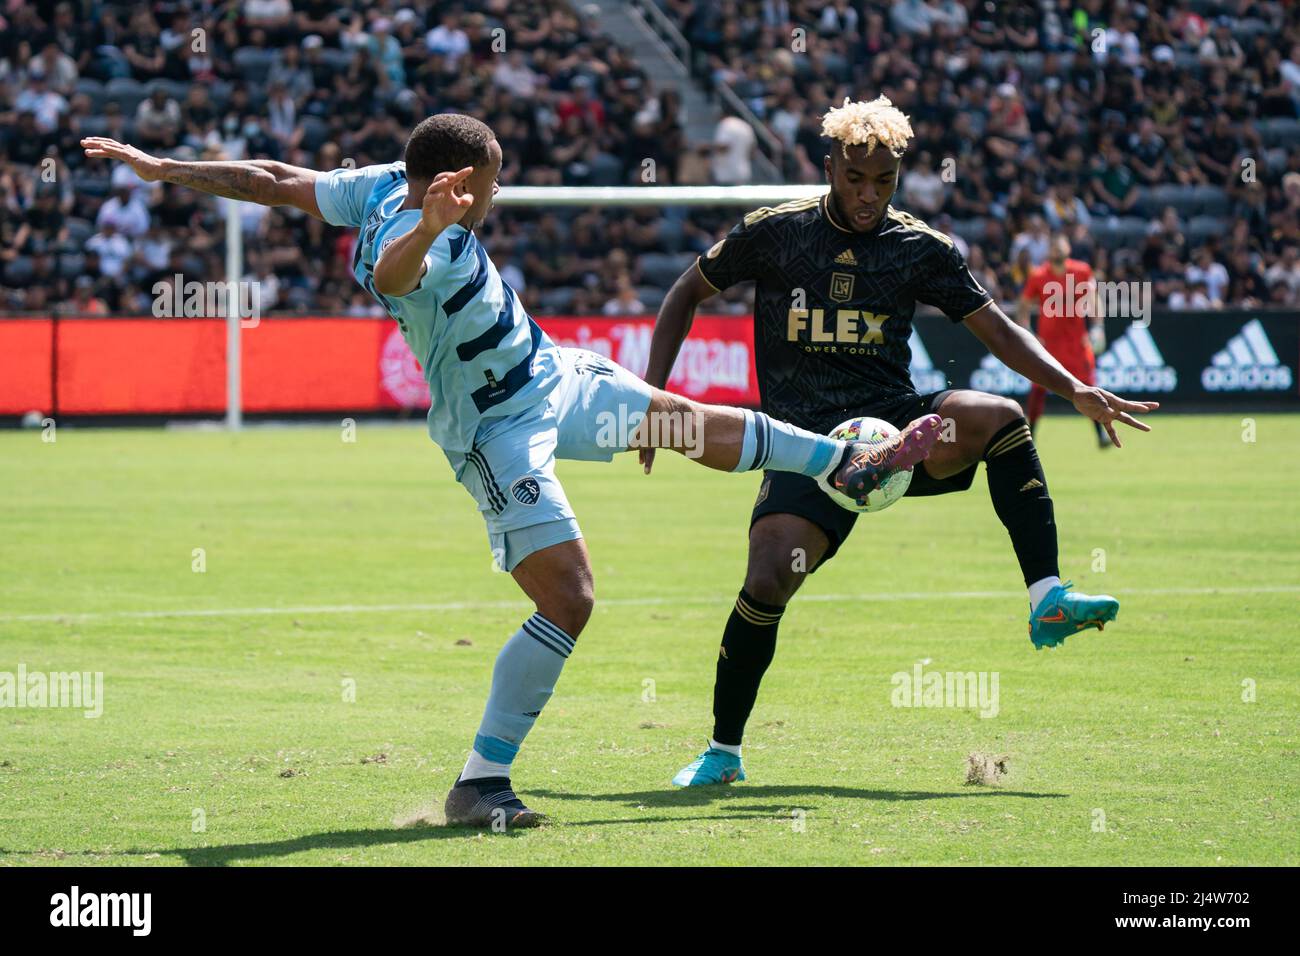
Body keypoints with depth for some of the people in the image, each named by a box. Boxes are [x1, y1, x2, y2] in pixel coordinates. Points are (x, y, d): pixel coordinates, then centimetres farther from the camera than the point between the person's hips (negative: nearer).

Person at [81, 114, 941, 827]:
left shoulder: (386, 187, -8)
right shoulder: (417, 247, -33)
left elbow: (274, 181, -1)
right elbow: (392, 269, -59)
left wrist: (159, 168, 8)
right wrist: (431, 226, -79)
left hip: (558, 380, 10)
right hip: (501, 433, -10)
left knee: (695, 422, 25)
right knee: (569, 600, -17)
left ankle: (847, 467, 48)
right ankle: (480, 784, -9)